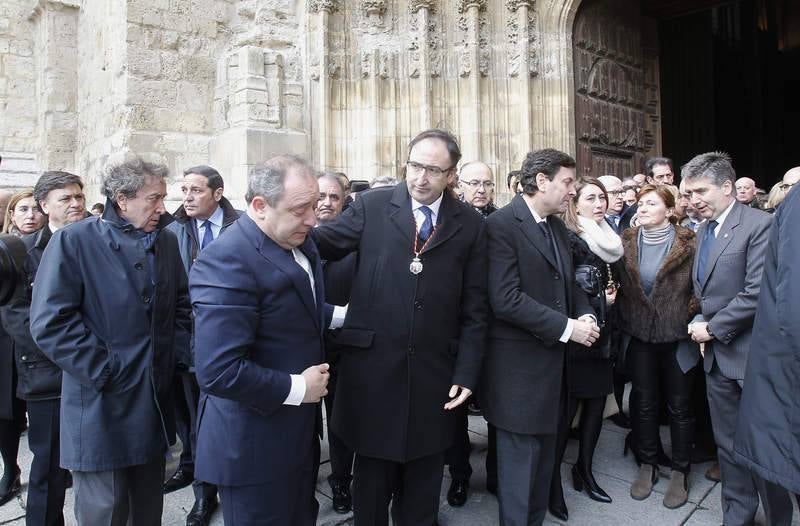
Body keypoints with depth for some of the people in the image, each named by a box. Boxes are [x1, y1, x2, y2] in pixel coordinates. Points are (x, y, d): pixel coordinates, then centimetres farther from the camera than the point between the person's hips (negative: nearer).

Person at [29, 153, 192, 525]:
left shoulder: (167, 241, 7)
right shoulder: (73, 241, -10)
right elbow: (50, 322, -16)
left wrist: (177, 355, 3)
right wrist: (103, 372, -16)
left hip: (156, 401, 5)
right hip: (102, 405, -5)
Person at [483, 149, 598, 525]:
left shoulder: (557, 227, 12)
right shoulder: (501, 224, -15)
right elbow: (506, 300, -24)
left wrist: (585, 316, -1)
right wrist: (566, 327, -19)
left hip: (553, 357, 8)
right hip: (519, 364, -8)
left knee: (543, 458, 20)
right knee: (520, 461, 5)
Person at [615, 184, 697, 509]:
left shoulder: (688, 243, -7)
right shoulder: (626, 242, 3)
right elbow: (618, 285, 8)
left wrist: (693, 321, -13)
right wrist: (622, 320, -3)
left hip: (677, 335, -3)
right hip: (639, 335, 3)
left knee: (679, 405, 9)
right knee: (643, 402, 12)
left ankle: (680, 471, 25)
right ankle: (647, 465, 28)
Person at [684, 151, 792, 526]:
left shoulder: (760, 225, -13)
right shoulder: (704, 230, 11)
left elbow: (757, 293, -20)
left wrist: (713, 328, -13)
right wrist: (701, 323, 3)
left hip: (750, 354, -7)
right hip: (716, 353, 7)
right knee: (728, 444, 16)